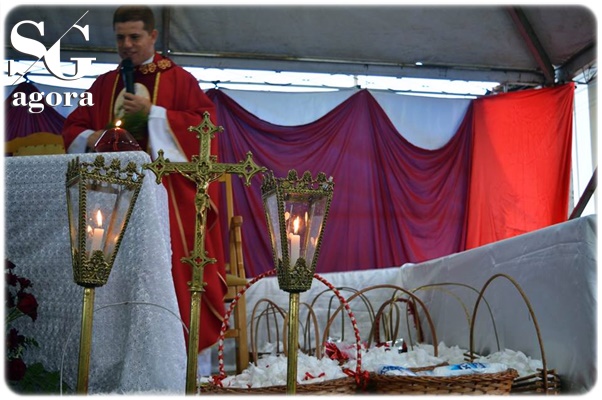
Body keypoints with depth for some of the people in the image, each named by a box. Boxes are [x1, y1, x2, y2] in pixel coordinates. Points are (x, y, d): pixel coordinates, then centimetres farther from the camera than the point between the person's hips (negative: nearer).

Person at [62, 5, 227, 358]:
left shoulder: (178, 79, 6)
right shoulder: (104, 84, 18)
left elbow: (203, 122, -5)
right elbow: (73, 128, 18)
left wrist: (152, 112, -10)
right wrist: (91, 139, -4)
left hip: (166, 191, -4)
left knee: (169, 265, -8)